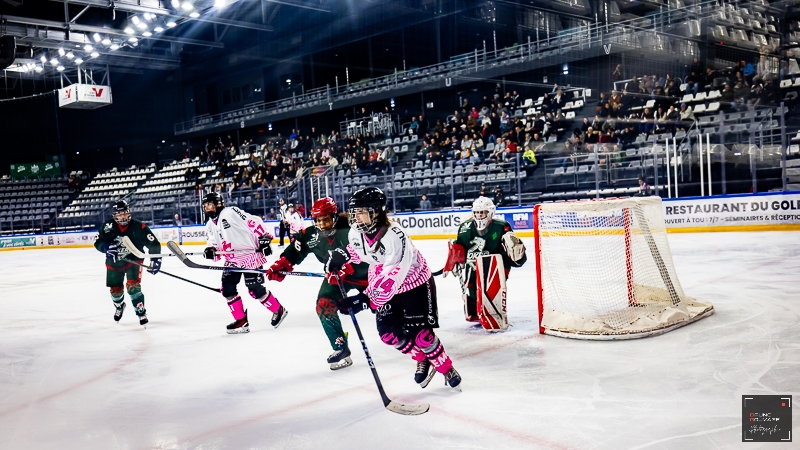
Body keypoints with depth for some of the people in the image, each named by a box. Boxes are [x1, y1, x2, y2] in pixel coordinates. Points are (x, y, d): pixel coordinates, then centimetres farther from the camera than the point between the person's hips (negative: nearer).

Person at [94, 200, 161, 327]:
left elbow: (154, 243, -16)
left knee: (132, 286, -21)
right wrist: (107, 248, -30)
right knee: (115, 289, 13)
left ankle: (141, 312, -5)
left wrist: (156, 260, -22)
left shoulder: (138, 227, -20)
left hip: (133, 260, -3)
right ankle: (119, 306, 46)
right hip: (114, 263, 3)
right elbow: (98, 242, -9)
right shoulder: (108, 226, -14)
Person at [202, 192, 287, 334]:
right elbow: (214, 244, 16)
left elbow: (254, 222, -17)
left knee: (254, 289, -10)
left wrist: (264, 238, -21)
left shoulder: (231, 212, -13)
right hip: (232, 260, 9)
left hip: (249, 254, -9)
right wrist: (211, 251, -7)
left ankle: (278, 310, 11)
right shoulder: (210, 226, 14)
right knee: (227, 289, 1)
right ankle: (241, 321, 11)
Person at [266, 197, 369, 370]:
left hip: (361, 271, -4)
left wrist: (344, 269, -43)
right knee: (324, 306, -12)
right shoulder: (311, 235, -14)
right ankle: (341, 348, -4)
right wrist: (280, 266, -18)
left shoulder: (349, 228, -31)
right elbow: (295, 250, -4)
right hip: (336, 274, 4)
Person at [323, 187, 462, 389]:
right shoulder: (356, 232, -13)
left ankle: (446, 368, 15)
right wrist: (342, 255, -6)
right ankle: (422, 360, 24)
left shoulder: (395, 236, -36)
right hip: (386, 287, 7)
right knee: (388, 332, 0)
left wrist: (365, 300, -45)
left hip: (415, 283, -7)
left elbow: (391, 278, -40)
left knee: (420, 333, -10)